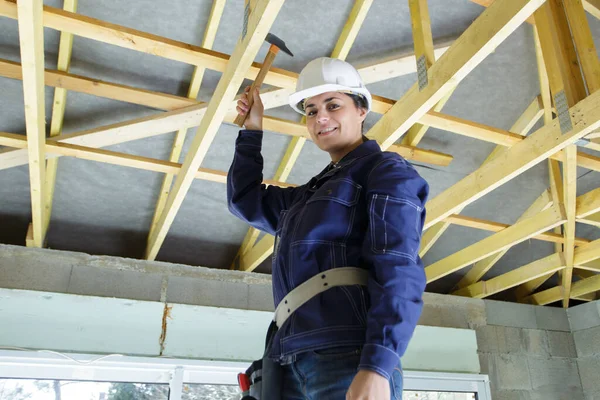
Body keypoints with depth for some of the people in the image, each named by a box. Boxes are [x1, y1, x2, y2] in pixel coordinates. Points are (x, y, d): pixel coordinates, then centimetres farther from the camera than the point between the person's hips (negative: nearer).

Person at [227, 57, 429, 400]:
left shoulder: (387, 171, 1)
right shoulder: (313, 192, 24)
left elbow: (399, 271, -12)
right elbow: (246, 200, 37)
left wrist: (378, 365, -25)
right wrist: (252, 130, 30)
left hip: (349, 356, -7)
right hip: (295, 362, 7)